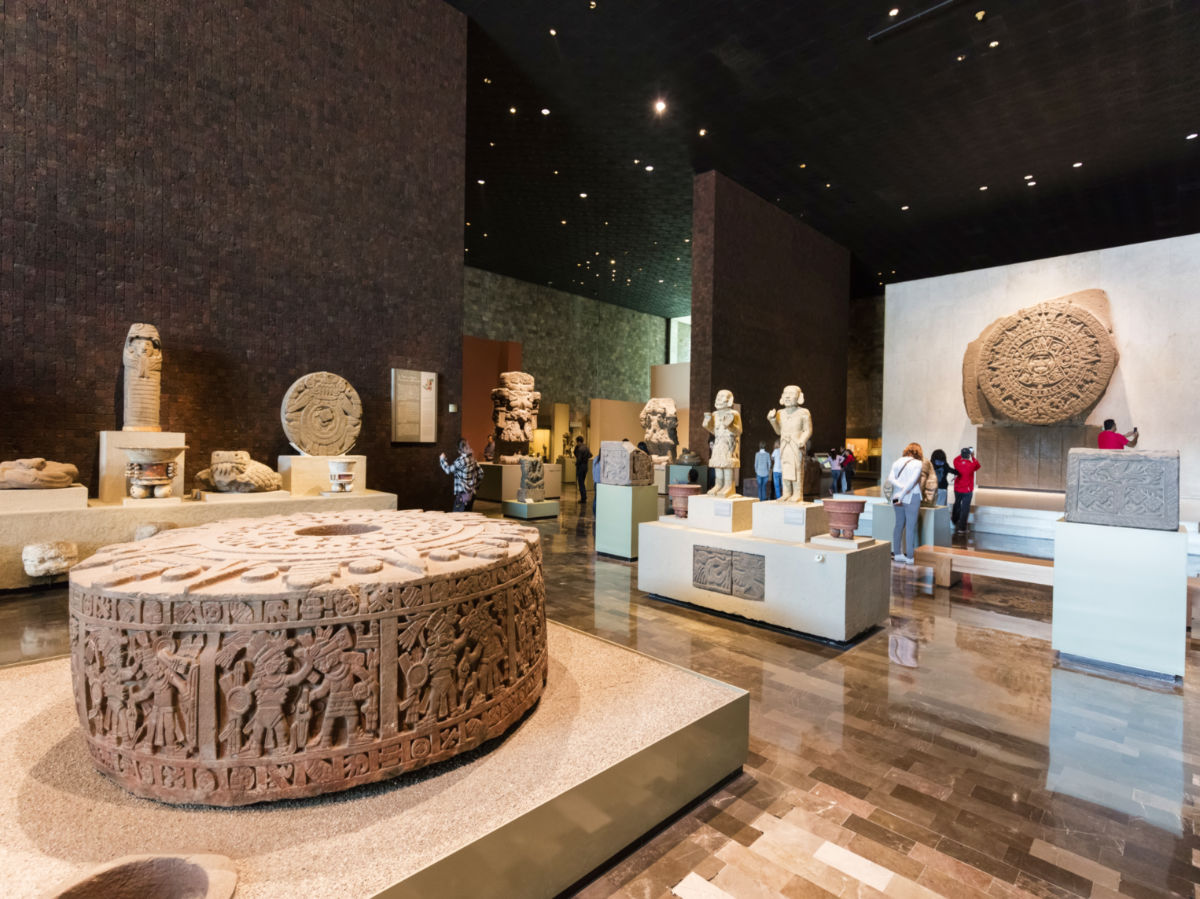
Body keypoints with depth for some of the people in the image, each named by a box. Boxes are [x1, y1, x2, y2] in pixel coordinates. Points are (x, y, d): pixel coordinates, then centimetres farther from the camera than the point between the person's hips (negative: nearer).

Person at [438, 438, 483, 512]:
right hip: (472, 493, 8)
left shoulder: (461, 460, -16)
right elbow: (480, 474, 10)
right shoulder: (473, 459, 6)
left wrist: (442, 459, 6)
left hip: (462, 494, -8)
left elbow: (448, 470, -10)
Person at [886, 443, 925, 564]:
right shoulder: (917, 463, -6)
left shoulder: (898, 462, 9)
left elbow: (890, 479, -2)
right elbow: (912, 481, -16)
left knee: (899, 525, 12)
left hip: (898, 497, 5)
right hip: (912, 497, -5)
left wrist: (901, 487, -12)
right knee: (911, 527, -1)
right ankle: (910, 556, 2)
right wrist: (902, 496, -15)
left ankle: (897, 554, 16)